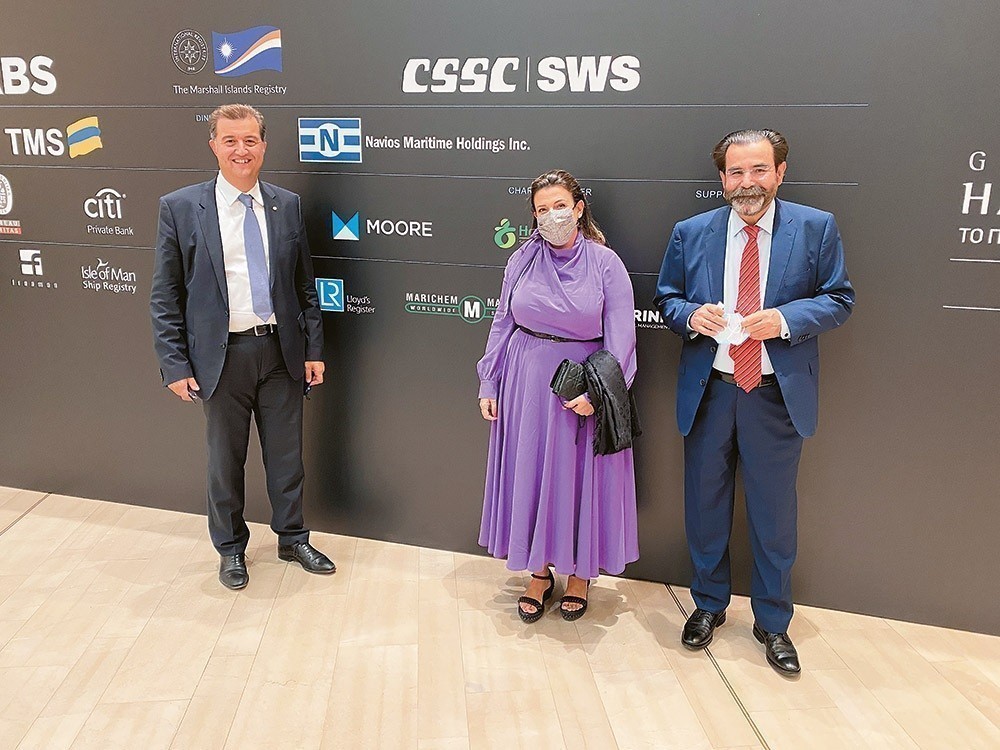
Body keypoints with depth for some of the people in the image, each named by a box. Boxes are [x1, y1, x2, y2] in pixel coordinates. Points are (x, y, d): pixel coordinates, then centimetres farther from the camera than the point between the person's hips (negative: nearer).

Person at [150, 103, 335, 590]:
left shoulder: (287, 206, 4)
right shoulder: (180, 207, -3)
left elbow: (305, 285, 8)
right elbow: (165, 297, -3)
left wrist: (313, 350, 4)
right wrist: (175, 366, -7)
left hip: (281, 351, 2)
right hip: (222, 356, -2)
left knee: (287, 454, 13)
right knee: (225, 459, 13)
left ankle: (292, 539, 34)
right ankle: (231, 548, 34)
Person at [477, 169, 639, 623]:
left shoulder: (605, 263, -7)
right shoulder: (522, 260, 1)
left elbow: (620, 338, -9)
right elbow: (502, 324, 8)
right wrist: (488, 384, 5)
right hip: (526, 381, 3)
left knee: (580, 478, 8)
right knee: (530, 474, 9)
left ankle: (580, 574, 29)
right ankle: (539, 573, 27)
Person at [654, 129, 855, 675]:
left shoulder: (816, 228, -1)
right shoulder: (691, 233, 3)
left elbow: (839, 300, 0)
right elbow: (666, 298, 9)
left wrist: (786, 319, -18)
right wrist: (691, 314, -13)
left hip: (778, 394, -1)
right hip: (708, 391, 2)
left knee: (774, 512, 10)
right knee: (705, 506, 14)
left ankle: (772, 621, 31)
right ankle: (709, 604, 36)